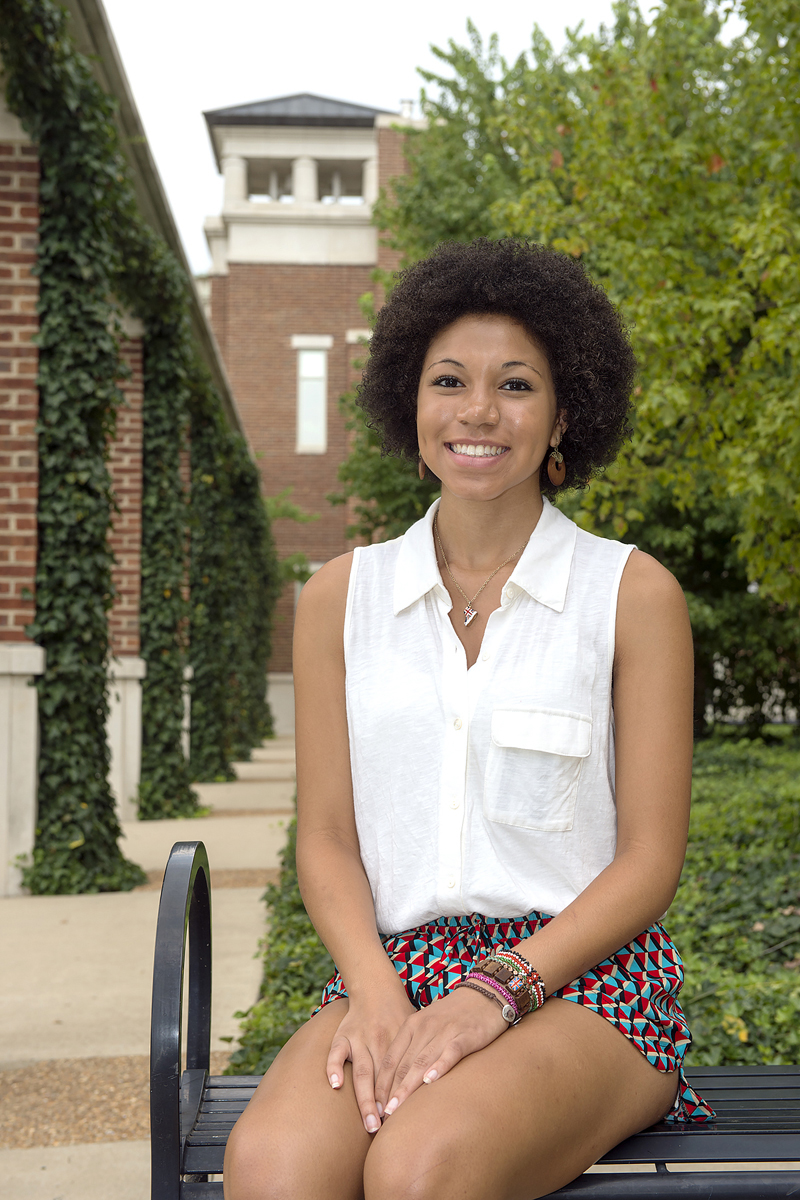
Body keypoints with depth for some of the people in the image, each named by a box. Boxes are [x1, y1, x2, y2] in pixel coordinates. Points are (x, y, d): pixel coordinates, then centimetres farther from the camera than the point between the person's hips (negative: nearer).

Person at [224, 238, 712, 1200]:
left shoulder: (632, 593, 2)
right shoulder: (342, 596, 9)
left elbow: (651, 860, 0)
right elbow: (326, 837, 8)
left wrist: (499, 989, -14)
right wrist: (375, 991, -11)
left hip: (577, 976, -2)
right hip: (393, 972, 2)